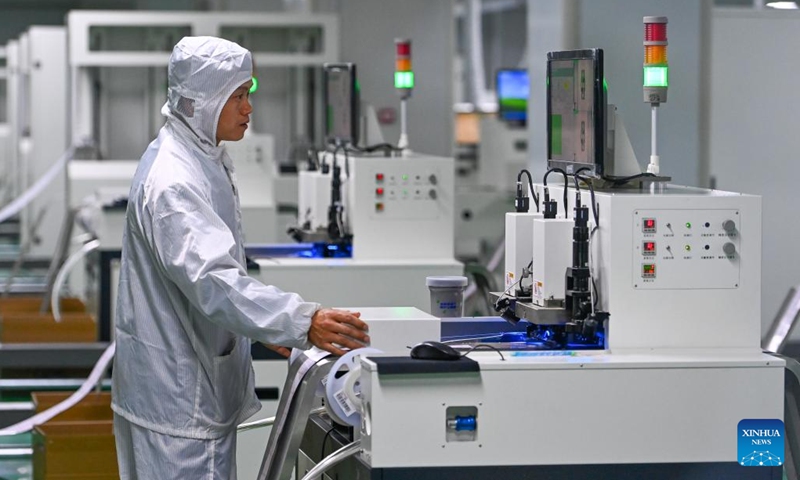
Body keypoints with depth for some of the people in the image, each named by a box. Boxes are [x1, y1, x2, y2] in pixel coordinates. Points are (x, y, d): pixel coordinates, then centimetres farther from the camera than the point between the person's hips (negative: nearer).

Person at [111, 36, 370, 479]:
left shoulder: (204, 161, 12)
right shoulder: (171, 182, -23)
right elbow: (212, 280, -34)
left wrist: (264, 327, 19)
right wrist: (303, 323, -42)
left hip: (204, 387, 10)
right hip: (177, 398, -10)